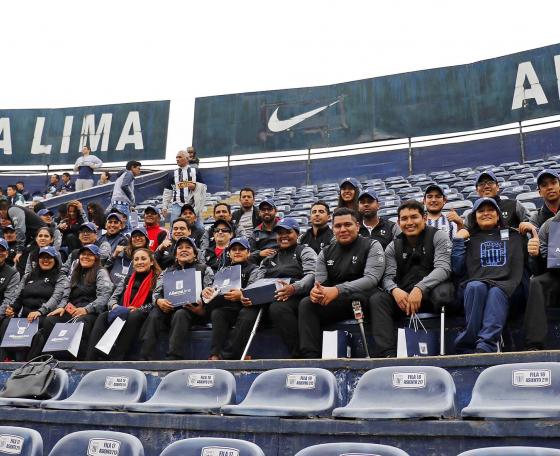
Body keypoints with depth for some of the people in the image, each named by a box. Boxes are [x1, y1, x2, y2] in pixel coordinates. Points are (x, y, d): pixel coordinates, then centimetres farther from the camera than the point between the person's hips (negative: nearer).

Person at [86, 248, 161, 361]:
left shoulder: (157, 279, 7)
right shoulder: (127, 279, 23)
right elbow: (112, 299, 15)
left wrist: (136, 310, -17)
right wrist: (115, 307, -8)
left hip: (142, 317, -4)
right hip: (122, 315, 5)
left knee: (133, 317, -38)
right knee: (102, 316, -25)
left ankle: (117, 360, -43)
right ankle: (90, 360, -37)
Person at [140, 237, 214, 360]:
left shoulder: (204, 270, 15)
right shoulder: (167, 272, 25)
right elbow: (156, 292, 13)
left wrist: (202, 309, -18)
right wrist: (159, 301, -12)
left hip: (192, 310, -3)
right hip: (169, 308, 3)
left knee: (180, 314, -36)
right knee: (154, 315, -29)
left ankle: (173, 358, -43)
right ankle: (145, 358, -37)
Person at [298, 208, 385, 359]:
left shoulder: (371, 246, 1)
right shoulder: (326, 252, 16)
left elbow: (371, 279, -14)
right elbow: (320, 281, 8)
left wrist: (337, 290, -27)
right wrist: (315, 291, -21)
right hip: (333, 304, 4)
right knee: (306, 304, -21)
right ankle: (311, 357, -25)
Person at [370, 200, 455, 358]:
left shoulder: (438, 237, 3)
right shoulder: (393, 247, 13)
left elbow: (443, 268, -12)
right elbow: (388, 277, 2)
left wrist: (420, 288, -29)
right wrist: (395, 290, -24)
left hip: (432, 291, -3)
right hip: (404, 295, 3)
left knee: (443, 292, -38)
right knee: (377, 299, -23)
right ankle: (387, 354, -32)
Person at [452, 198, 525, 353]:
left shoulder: (512, 236, 24)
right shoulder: (468, 238, 21)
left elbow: (518, 269, 15)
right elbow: (458, 270, 9)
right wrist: (458, 241, 4)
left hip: (503, 289, 0)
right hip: (475, 286, 0)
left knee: (495, 292, -35)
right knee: (476, 286, -35)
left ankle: (485, 347, -47)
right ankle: (470, 346, -37)